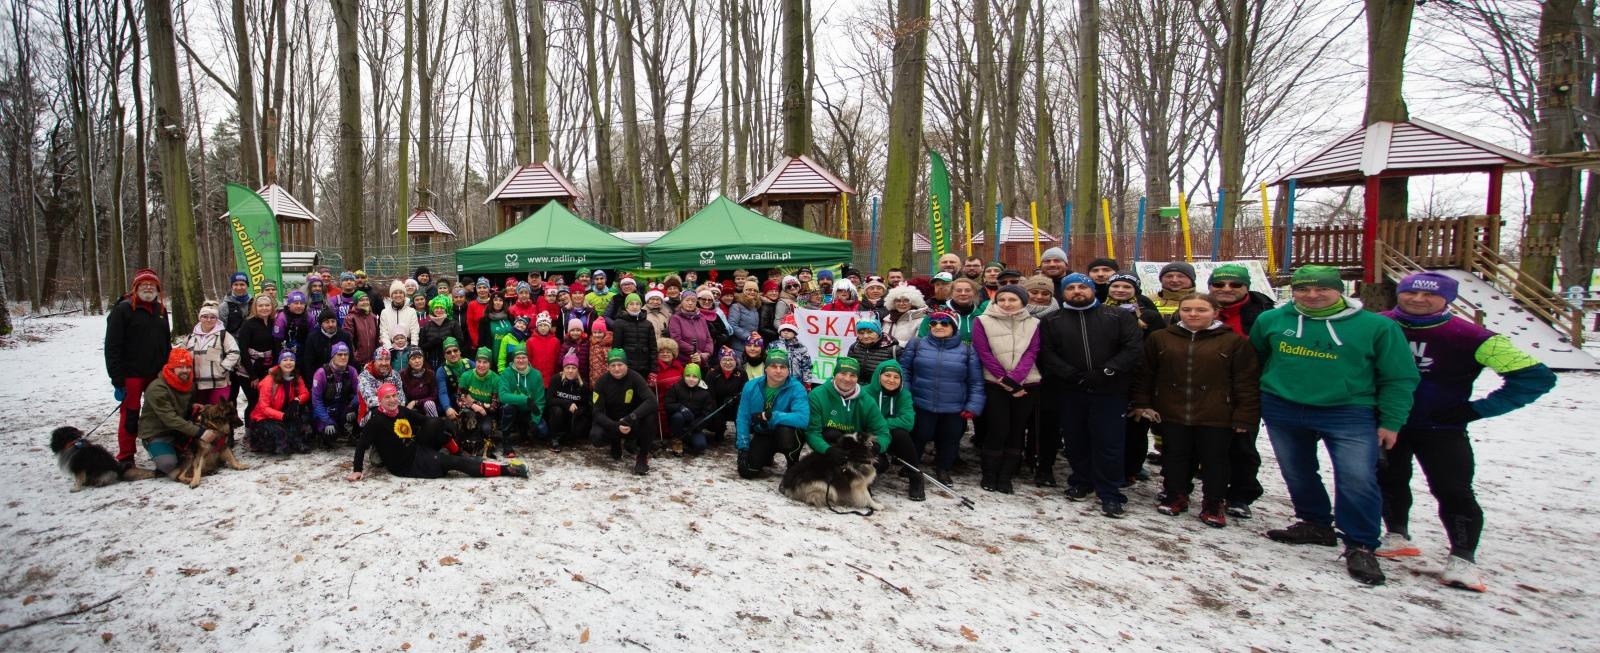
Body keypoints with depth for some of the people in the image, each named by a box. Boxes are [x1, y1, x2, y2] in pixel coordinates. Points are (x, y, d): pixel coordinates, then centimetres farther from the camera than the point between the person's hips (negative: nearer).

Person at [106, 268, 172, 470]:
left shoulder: (161, 310, 13)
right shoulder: (123, 309, -7)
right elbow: (112, 346, -11)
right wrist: (117, 378, -16)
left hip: (157, 374, 6)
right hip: (131, 375, -5)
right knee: (130, 416, 0)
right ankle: (125, 458, 9)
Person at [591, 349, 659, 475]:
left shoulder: (634, 378, -16)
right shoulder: (602, 382, -11)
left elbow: (651, 401, -30)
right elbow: (598, 412, -15)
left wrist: (630, 418, -41)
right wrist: (616, 426, -32)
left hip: (634, 425, -1)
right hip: (611, 423, 1)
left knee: (650, 412, -32)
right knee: (595, 437, -30)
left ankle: (642, 455, -13)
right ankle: (615, 443, 9)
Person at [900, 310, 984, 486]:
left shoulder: (967, 350, 2)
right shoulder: (916, 344, 3)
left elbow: (976, 382, 3)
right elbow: (904, 371, 4)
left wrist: (973, 405, -4)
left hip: (954, 410, 1)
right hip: (921, 406, -1)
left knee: (950, 439, 10)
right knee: (919, 437, 7)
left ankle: (943, 470, 33)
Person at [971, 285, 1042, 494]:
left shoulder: (1033, 324, 6)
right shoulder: (982, 321, -1)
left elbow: (1031, 353, -3)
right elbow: (984, 353, -6)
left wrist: (1014, 379, -17)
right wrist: (1006, 380, -13)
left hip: (1026, 385, 3)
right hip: (995, 385, -2)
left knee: (1017, 430, 5)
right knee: (998, 429, -5)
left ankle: (1006, 477, 14)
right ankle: (989, 475, 9)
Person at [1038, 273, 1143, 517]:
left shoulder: (1118, 317, 4)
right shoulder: (1052, 322, 8)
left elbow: (1134, 349, -4)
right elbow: (1046, 354, -3)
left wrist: (1106, 372, -15)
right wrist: (1073, 375, -16)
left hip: (1109, 391, -2)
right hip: (1069, 392, 2)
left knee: (1109, 443, -1)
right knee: (1075, 440, 12)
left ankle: (1110, 494, 8)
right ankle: (1080, 482, 29)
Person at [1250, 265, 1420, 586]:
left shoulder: (1376, 326, -5)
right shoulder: (1271, 320, 0)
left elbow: (1399, 378, 1)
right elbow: (1252, 358, 15)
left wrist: (1391, 422, -2)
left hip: (1350, 414, -3)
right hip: (1282, 410, 3)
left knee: (1358, 479, -13)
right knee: (1297, 474, 14)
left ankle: (1360, 547, 0)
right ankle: (1316, 525, 35)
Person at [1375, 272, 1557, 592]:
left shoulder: (1469, 337, -17)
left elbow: (1536, 376, -13)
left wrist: (1478, 409, -14)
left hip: (1442, 429, -3)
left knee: (1452, 491, -5)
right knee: (1389, 481, 13)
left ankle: (1462, 559, 6)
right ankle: (1397, 536, 32)